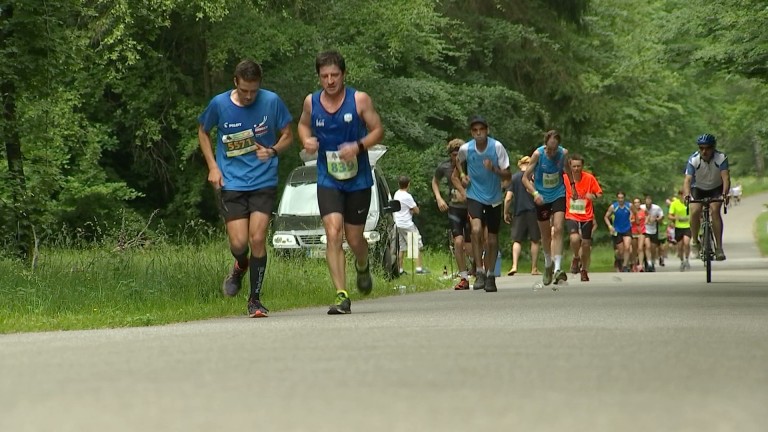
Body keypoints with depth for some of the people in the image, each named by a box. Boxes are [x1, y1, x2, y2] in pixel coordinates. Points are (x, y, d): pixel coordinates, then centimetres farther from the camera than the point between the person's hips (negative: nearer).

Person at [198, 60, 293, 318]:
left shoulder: (272, 102, -5)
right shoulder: (219, 104, -5)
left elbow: (288, 135, 8)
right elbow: (203, 131, 13)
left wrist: (273, 151, -13)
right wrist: (212, 166, 3)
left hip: (264, 182, 0)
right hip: (231, 183, 0)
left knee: (257, 239, -9)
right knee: (239, 243, -8)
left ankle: (255, 300, 5)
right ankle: (240, 267, 30)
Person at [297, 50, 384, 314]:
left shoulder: (359, 100, -8)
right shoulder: (311, 102, -1)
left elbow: (378, 130, -2)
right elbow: (303, 124, 19)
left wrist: (359, 146, -20)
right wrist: (307, 140, -4)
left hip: (358, 180, -1)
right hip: (328, 180, 1)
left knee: (354, 238, 8)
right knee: (333, 233, -16)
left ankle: (362, 268, 46)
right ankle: (341, 296, -16)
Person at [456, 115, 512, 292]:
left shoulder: (497, 147, -14)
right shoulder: (465, 149, -9)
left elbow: (508, 175, -11)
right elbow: (459, 161, 18)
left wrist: (493, 169, -28)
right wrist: (462, 174, 0)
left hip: (494, 198, 0)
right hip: (474, 196, 0)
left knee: (492, 239, 7)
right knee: (476, 229, -25)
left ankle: (490, 276, 25)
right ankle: (479, 272, -21)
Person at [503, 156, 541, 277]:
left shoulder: (514, 177, 3)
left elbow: (508, 198, -2)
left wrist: (506, 213, 8)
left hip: (519, 212, 1)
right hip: (533, 211, -1)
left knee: (517, 240, 5)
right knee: (535, 240, 8)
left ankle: (514, 265, -13)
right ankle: (534, 268, 10)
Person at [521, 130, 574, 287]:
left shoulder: (563, 153, -11)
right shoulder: (538, 154, -18)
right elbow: (525, 178, -16)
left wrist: (572, 185, 21)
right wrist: (535, 193, -31)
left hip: (559, 195, 0)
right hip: (542, 197, 0)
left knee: (558, 229, -17)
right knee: (546, 234, 12)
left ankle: (557, 268, -23)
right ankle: (548, 265, 36)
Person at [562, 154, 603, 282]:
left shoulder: (589, 178, -5)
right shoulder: (564, 178, -4)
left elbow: (599, 194, 2)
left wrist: (593, 196, -21)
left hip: (587, 217, 1)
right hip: (571, 216, -1)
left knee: (586, 245, 6)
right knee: (575, 238, -26)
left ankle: (584, 270, 28)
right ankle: (576, 258, 5)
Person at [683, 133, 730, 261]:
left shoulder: (721, 158, -25)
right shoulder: (694, 159, -24)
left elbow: (726, 177, -35)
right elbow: (687, 179, -32)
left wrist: (725, 194, -52)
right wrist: (687, 195, -52)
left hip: (716, 188, -1)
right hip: (698, 188, 1)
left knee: (715, 210, -26)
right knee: (695, 211, -24)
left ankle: (719, 247, -24)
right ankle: (695, 242, -2)